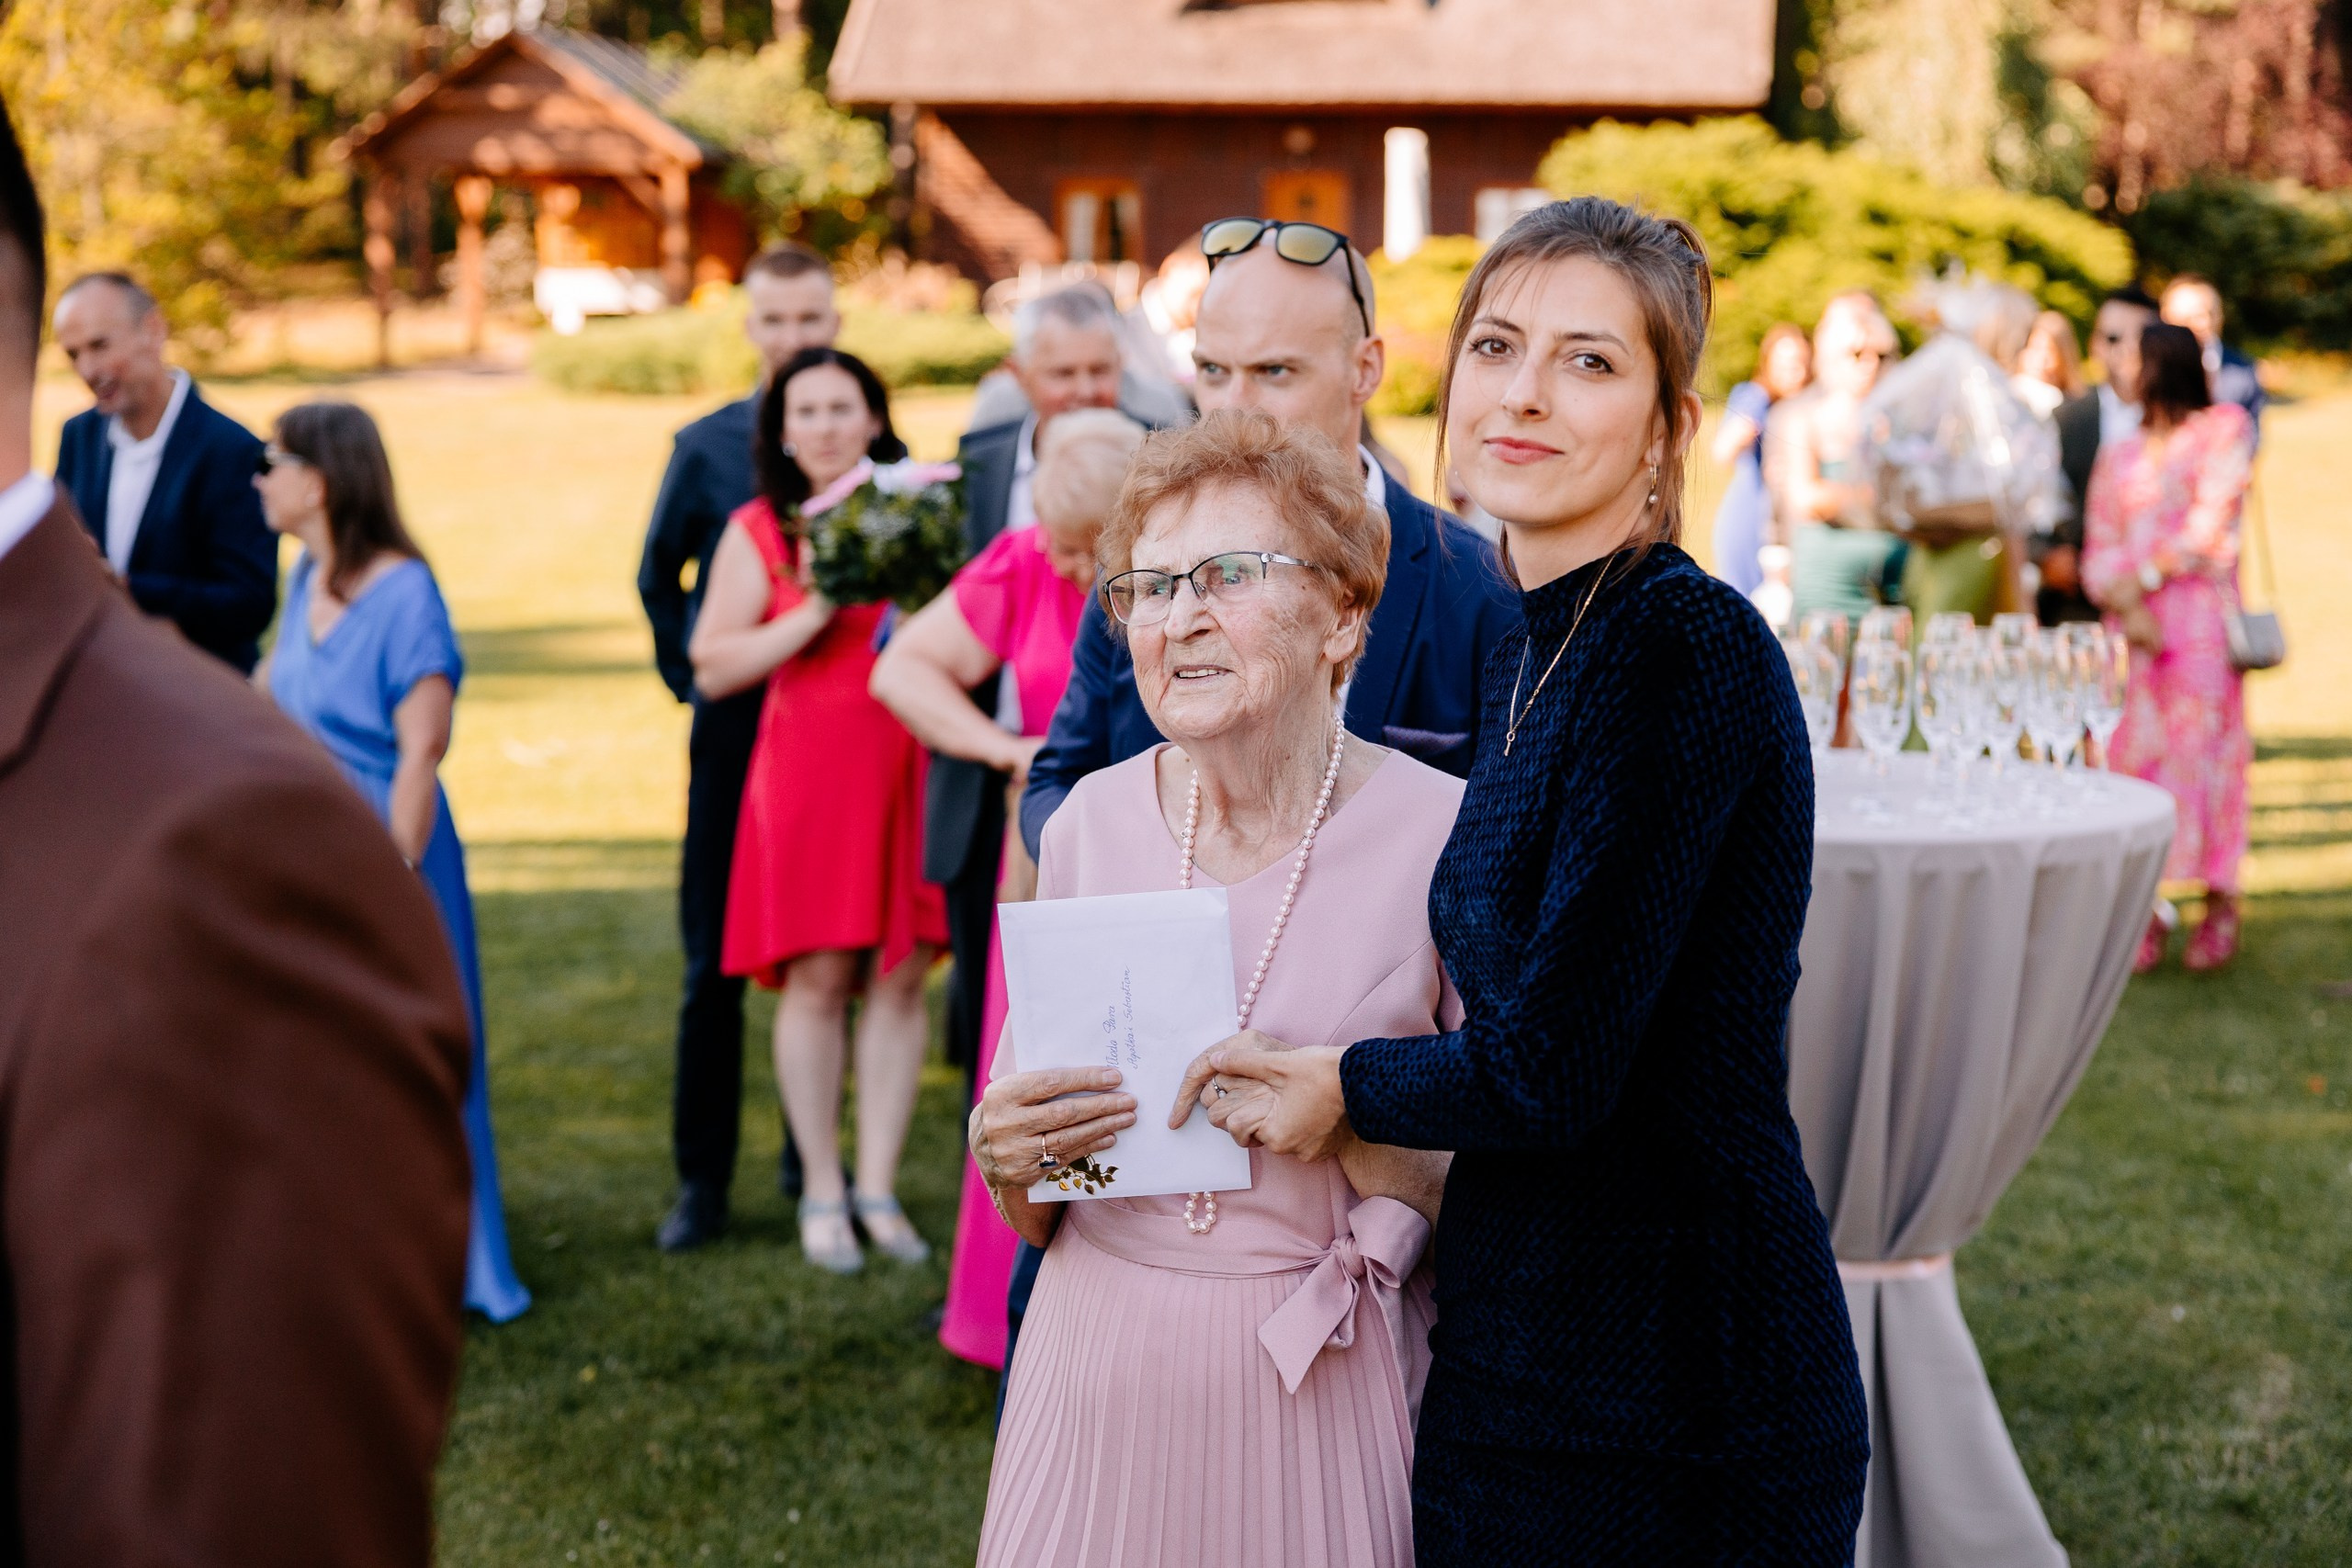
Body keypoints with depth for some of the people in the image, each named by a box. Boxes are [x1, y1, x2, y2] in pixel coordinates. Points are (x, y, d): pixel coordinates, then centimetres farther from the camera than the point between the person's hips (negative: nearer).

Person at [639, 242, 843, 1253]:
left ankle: (814, 1160, 23)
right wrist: (688, 677, 7)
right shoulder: (708, 446, 2)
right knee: (712, 964, 1)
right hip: (737, 729, 0)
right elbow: (658, 576, 14)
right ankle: (701, 1180, 9)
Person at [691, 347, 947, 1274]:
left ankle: (878, 1186, 11)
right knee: (817, 979, -1)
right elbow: (712, 666, 0)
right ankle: (821, 1192, 10)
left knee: (902, 975, 2)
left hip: (910, 765, 2)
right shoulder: (759, 531, 5)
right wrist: (816, 613, -10)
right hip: (809, 769, -2)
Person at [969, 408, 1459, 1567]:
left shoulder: (1438, 834, -10)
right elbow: (1032, 1217, 8)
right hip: (1097, 1374, 4)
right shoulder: (1092, 822, 0)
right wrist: (1007, 1160, -13)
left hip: (1323, 1402, -3)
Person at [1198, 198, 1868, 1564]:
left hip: (1678, 1387, -8)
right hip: (1516, 1354, 8)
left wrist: (1345, 1087, -5)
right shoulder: (1532, 659, 10)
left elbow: (1553, 1070, -21)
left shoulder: (1689, 646, -18)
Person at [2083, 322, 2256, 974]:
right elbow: (2098, 552, 10)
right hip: (2131, 625, 4)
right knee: (2135, 752, -3)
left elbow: (2210, 523, -4)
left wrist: (2147, 573, -8)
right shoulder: (2118, 455, 20)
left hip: (2201, 617, -4)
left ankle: (2221, 907, -1)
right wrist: (2125, 605, -8)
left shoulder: (2223, 427, 8)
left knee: (2203, 746, -8)